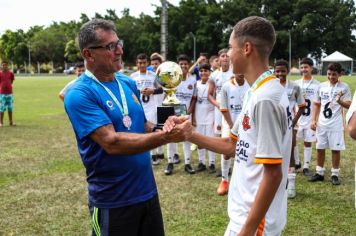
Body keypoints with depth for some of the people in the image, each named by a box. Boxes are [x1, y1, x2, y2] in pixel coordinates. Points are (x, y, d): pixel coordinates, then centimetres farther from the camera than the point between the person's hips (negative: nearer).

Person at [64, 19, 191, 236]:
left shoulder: (128, 83, 4)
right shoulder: (80, 94, -17)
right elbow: (112, 143, -26)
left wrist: (164, 128, -8)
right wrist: (166, 136, -28)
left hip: (148, 191, 6)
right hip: (113, 201, -6)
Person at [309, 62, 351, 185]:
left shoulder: (344, 87, -4)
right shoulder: (322, 86, 6)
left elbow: (349, 105, -8)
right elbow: (316, 104, 11)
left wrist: (340, 101, -28)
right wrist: (313, 120, 3)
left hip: (335, 124, -3)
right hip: (321, 123, 3)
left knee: (335, 149, 2)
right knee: (320, 148, 8)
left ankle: (335, 174, 14)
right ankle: (319, 173, 20)